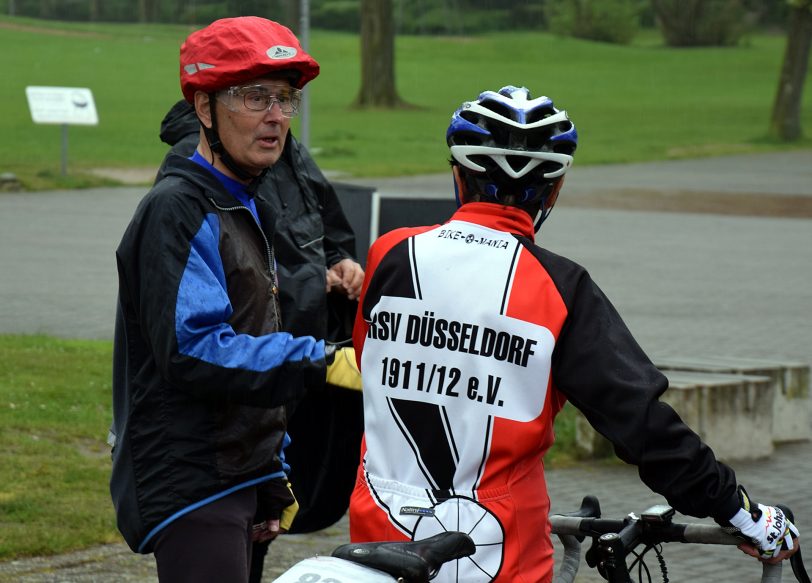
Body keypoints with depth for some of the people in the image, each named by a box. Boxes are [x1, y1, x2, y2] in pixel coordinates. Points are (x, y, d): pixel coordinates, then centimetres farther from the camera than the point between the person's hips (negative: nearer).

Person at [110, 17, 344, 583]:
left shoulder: (246, 210, 18)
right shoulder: (177, 211, -14)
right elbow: (192, 351, -25)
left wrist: (274, 479, 22)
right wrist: (320, 364, -30)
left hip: (236, 483, 10)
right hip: (189, 488, -10)